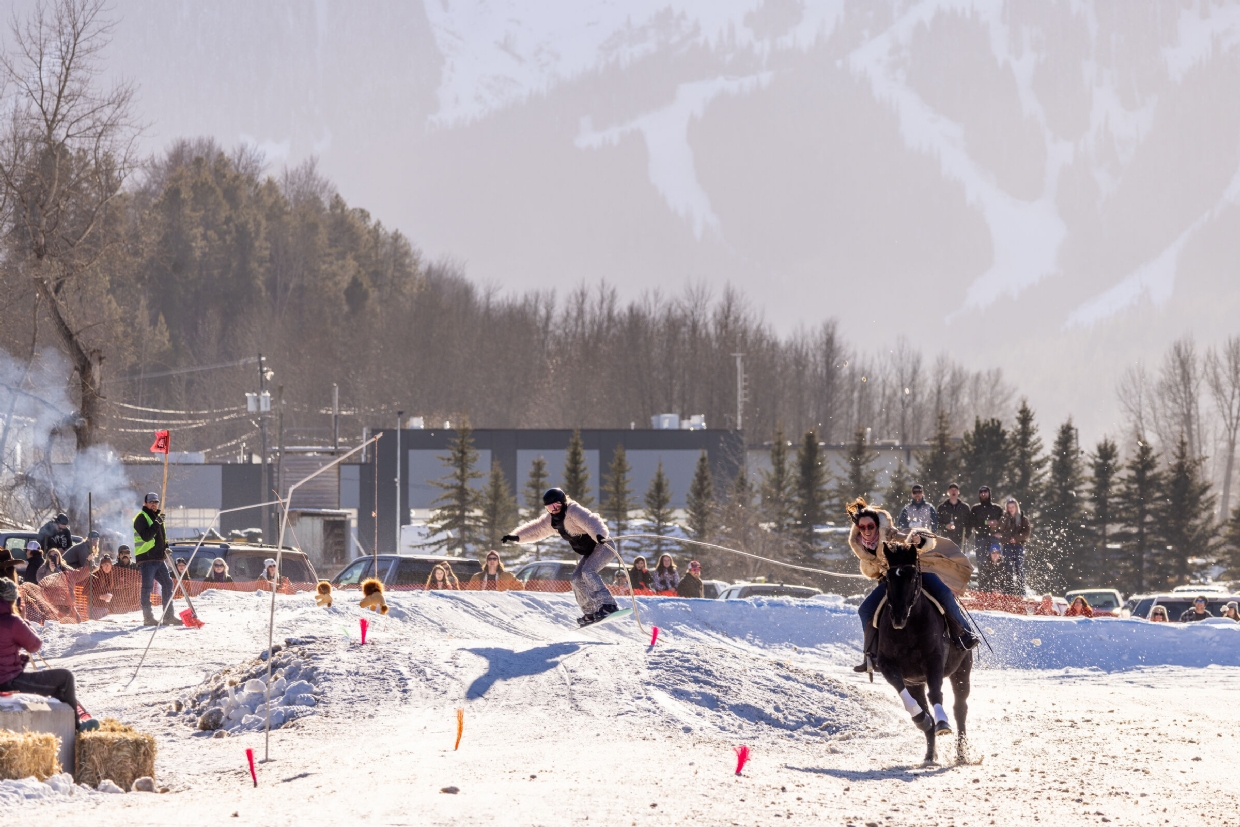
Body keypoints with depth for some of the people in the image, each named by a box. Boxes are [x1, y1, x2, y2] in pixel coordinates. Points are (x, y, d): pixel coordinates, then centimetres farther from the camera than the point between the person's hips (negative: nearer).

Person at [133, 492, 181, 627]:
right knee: (147, 587, -7)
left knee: (168, 584, 7)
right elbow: (146, 536, -19)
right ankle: (148, 617, -5)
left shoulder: (157, 517, 20)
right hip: (146, 558, -8)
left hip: (159, 558, 8)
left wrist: (165, 547, 10)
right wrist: (157, 523, -23)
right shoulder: (141, 518, -5)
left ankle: (168, 615, 13)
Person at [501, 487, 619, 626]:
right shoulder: (552, 520, 6)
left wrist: (599, 535, -59)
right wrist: (516, 537, 10)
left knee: (588, 572, -28)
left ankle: (608, 606, -34)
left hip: (603, 546, -10)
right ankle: (590, 613, 7)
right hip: (590, 552, 10)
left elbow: (590, 522, -39)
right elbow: (536, 529, 20)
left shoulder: (574, 511, -22)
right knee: (576, 579, 4)